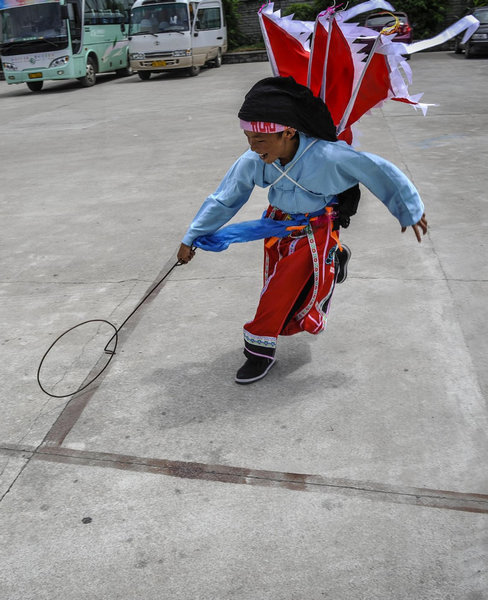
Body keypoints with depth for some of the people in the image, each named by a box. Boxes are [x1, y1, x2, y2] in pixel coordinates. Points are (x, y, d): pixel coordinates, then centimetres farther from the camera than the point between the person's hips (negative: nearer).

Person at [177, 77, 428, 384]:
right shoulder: (252, 162, -19)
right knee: (277, 289, 14)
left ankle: (260, 349, 4)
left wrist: (411, 211, -8)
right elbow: (223, 200, -6)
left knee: (281, 288, -17)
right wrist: (192, 238, -2)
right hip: (278, 227, 5)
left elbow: (381, 171, -19)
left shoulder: (327, 156, -31)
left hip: (315, 232, -5)